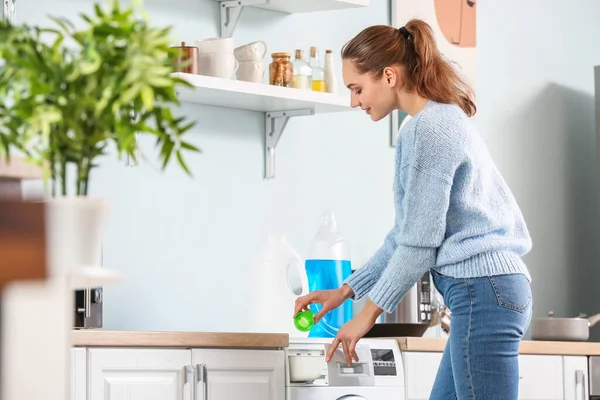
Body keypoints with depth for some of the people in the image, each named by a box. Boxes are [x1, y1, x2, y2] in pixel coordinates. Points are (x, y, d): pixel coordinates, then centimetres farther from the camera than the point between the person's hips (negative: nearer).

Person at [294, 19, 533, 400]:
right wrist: (345, 291, 22)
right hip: (492, 287, 10)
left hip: (483, 291, -10)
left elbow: (419, 242, -12)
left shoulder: (428, 129, -11)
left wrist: (369, 312, -4)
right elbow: (406, 234, 23)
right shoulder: (444, 118, 19)